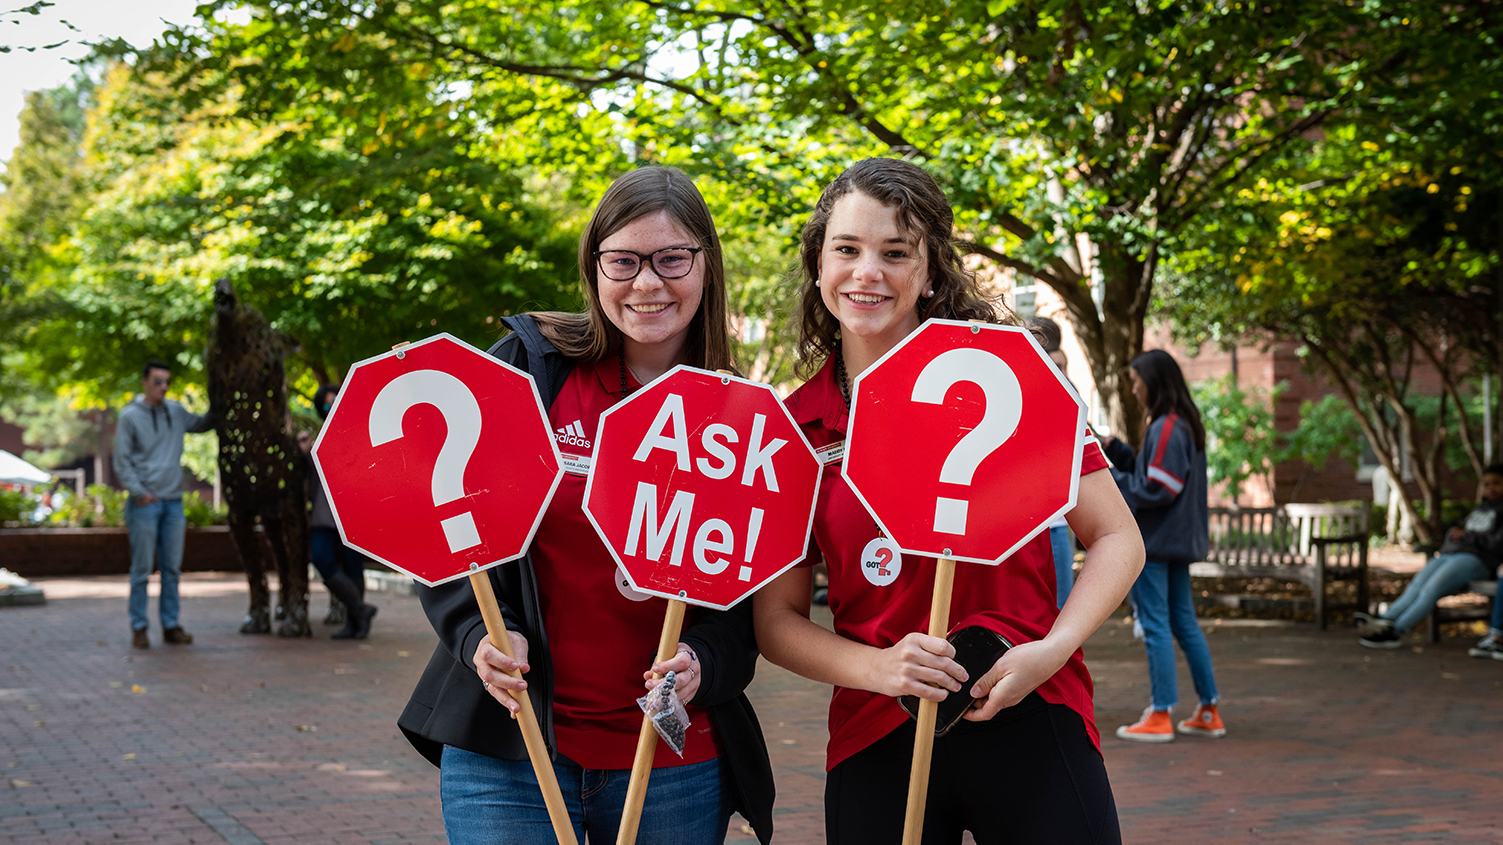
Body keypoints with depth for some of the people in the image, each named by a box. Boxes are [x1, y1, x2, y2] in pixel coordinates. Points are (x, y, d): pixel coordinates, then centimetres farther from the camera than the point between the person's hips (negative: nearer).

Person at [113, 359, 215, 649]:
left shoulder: (176, 412, 11)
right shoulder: (130, 416, -3)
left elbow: (202, 424, 28)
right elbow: (122, 462, -4)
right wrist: (138, 492, -13)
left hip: (174, 502, 5)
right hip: (145, 504, -5)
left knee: (172, 568, 8)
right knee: (142, 568, -2)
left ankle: (171, 625, 14)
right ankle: (139, 627, 5)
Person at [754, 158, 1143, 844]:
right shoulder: (793, 427, 3)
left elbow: (1116, 540, 0)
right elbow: (777, 619, 7)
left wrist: (1051, 650, -15)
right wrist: (875, 668, -11)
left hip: (1031, 724, -2)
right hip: (875, 743, 2)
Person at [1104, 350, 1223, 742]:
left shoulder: (1165, 428, -16)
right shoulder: (1186, 425, 14)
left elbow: (1154, 489, -19)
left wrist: (1108, 478, -11)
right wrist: (1116, 452, 9)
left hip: (1154, 543, -10)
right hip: (1180, 540, 10)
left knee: (1155, 626, -4)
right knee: (1184, 622, 14)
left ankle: (1160, 715, -1)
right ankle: (1209, 711, 18)